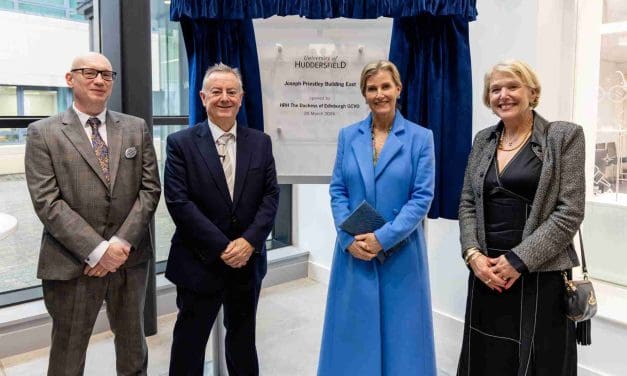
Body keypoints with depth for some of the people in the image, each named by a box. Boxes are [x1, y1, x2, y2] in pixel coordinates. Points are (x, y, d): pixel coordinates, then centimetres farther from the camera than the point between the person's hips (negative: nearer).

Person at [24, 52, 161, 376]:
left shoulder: (136, 128, 6)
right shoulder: (43, 132, -2)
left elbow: (150, 189, 0)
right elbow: (46, 202, -10)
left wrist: (123, 243, -11)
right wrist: (97, 250, -17)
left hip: (130, 258, 3)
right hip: (72, 263, -2)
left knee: (132, 344, 19)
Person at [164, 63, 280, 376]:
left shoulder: (260, 143, 4)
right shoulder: (181, 143, -6)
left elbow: (270, 196, 0)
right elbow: (179, 202, -13)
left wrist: (249, 241, -14)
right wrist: (222, 247, -17)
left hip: (248, 261, 3)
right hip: (200, 263, -2)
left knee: (243, 338, 20)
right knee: (189, 341, 12)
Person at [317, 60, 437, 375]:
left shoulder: (420, 137, -2)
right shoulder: (348, 136, 5)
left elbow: (423, 197, -8)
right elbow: (337, 191, 3)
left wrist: (383, 238, -15)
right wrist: (349, 238, -10)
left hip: (400, 252, -2)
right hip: (354, 251, 2)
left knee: (399, 334, 10)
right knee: (353, 333, 12)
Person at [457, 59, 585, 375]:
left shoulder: (564, 136, -3)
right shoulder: (483, 140, 10)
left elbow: (570, 211, -10)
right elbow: (467, 204, 9)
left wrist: (519, 260, -15)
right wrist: (473, 255, -6)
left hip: (541, 276, -4)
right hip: (486, 272, 4)